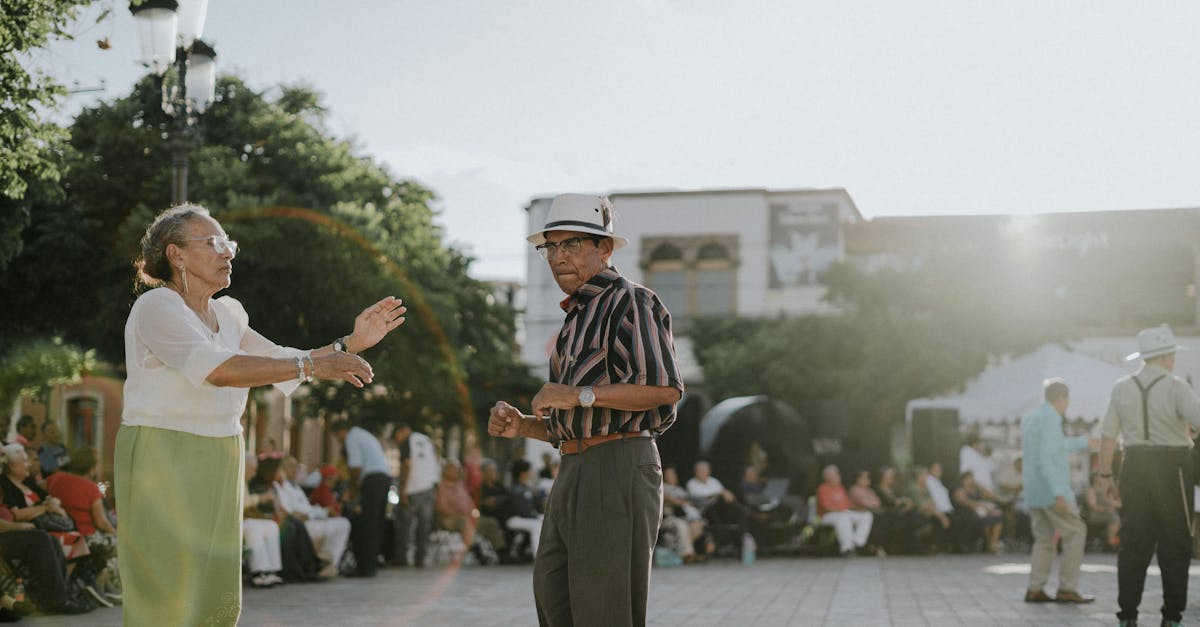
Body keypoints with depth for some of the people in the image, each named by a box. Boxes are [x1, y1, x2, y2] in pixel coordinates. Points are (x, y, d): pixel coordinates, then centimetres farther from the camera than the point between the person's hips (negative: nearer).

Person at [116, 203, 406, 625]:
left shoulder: (227, 314, 11)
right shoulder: (156, 307, -14)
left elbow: (280, 363, 17)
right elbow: (218, 368, -28)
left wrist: (351, 344, 4)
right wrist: (313, 365, -31)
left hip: (217, 468, 8)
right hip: (162, 463, -8)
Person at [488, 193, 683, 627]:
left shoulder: (629, 302, -3)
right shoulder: (576, 319, 26)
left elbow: (666, 388, -18)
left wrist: (580, 395, -17)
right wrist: (521, 426, 10)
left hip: (618, 466, -10)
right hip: (574, 473, 10)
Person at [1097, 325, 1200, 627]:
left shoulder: (1122, 388, 4)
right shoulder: (1175, 387, -8)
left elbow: (1108, 435, 4)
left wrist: (1105, 475, 10)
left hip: (1135, 466, 4)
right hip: (1172, 468, -4)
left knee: (1134, 543, 6)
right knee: (1175, 545, 4)